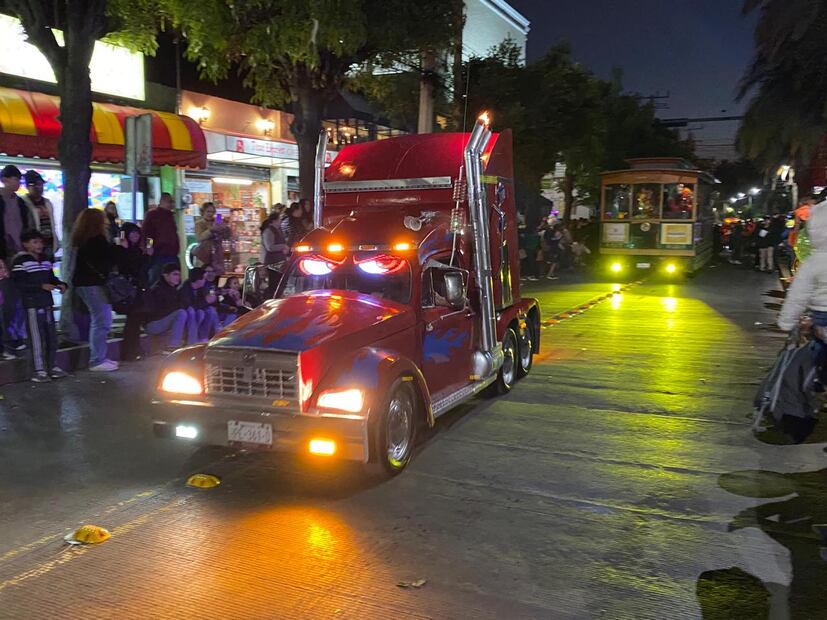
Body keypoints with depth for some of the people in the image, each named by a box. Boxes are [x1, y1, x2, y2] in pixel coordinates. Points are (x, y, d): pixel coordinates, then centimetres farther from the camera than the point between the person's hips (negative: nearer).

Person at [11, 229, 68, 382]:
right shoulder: (20, 261, -9)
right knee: (37, 337, -3)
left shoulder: (45, 260, 13)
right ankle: (39, 370, 5)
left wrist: (60, 284, -2)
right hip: (32, 304, -7)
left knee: (51, 336, 12)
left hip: (47, 303, 7)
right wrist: (41, 286, -24)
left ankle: (51, 366, 24)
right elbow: (20, 284, -17)